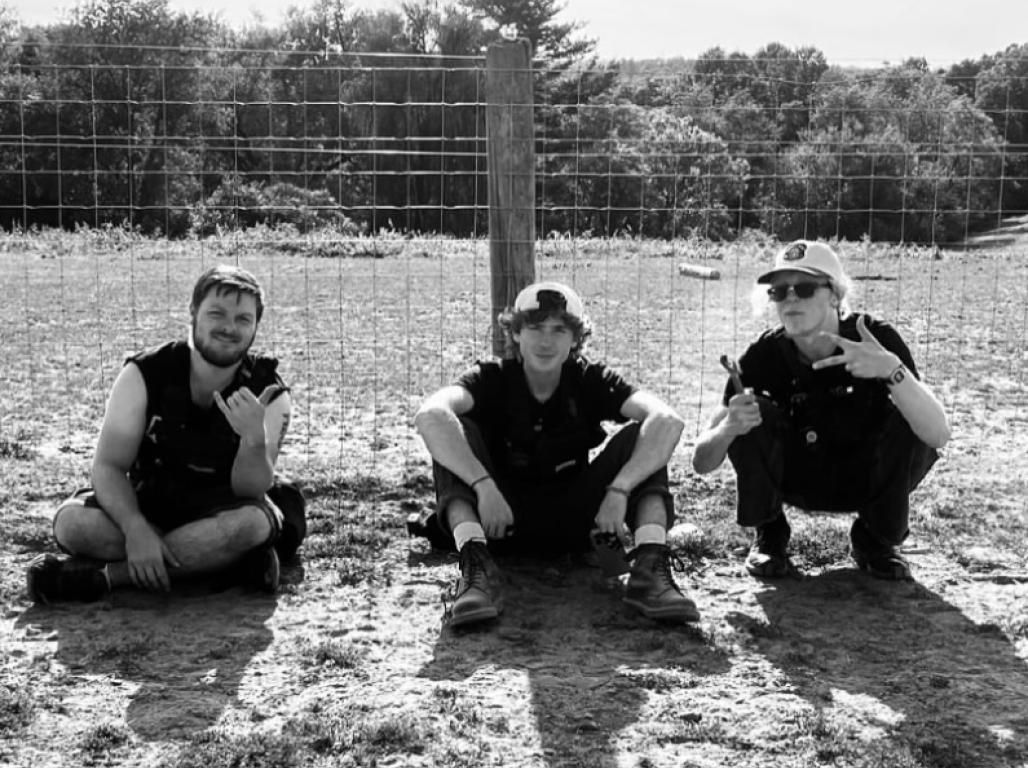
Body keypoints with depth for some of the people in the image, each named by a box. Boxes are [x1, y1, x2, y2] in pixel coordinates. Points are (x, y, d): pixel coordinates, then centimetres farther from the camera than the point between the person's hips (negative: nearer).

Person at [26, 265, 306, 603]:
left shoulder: (268, 394, -14)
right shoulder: (144, 375, -12)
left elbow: (250, 492, -19)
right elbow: (108, 465, -13)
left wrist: (255, 438, -42)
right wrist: (135, 528, -32)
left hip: (223, 514, -1)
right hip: (147, 508, 1)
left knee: (252, 521, -36)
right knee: (72, 522, -27)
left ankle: (103, 574, -29)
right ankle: (229, 559, -27)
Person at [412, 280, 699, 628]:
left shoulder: (590, 380, -7)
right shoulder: (493, 377, -10)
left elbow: (668, 420, -24)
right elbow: (429, 414, -32)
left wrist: (619, 490, -35)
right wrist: (484, 486, -42)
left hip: (574, 521, 1)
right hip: (501, 518, -1)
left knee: (640, 434, -18)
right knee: (456, 430, -24)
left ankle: (650, 567, -34)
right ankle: (475, 565, -39)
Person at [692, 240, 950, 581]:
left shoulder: (878, 339, -23)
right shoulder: (765, 354, -20)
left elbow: (938, 436, -35)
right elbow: (702, 462, -21)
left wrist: (893, 370, -51)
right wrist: (727, 429, -45)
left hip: (865, 478, 0)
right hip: (793, 479, 0)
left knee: (911, 426, -29)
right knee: (751, 415, -28)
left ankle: (877, 539, -2)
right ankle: (768, 535, -4)